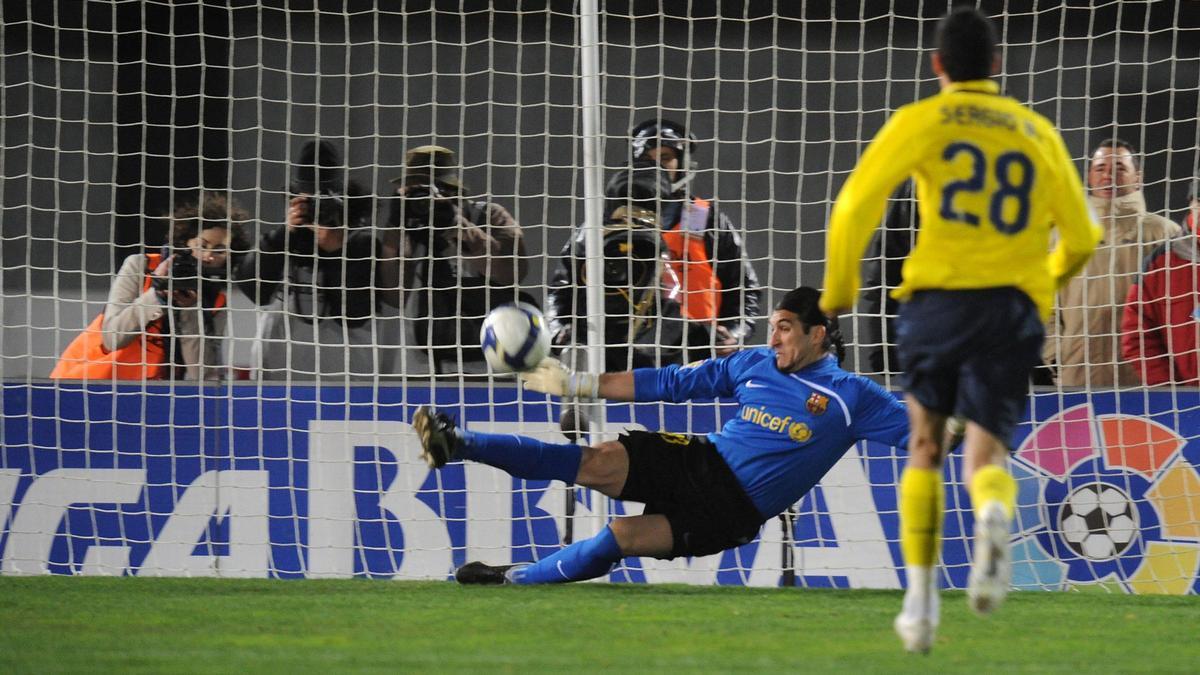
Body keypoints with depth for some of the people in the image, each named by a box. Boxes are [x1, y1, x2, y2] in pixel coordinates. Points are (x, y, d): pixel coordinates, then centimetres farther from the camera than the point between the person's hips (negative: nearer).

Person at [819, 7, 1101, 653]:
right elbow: (1080, 237, 18)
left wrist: (838, 289, 6)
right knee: (986, 457, 1)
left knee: (926, 445, 17)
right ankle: (993, 514, -38)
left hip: (939, 301, -1)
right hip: (1017, 307, 1)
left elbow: (855, 205, -6)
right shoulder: (1037, 133, 16)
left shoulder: (922, 121, 5)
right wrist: (1049, 279, 39)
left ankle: (921, 599, 8)